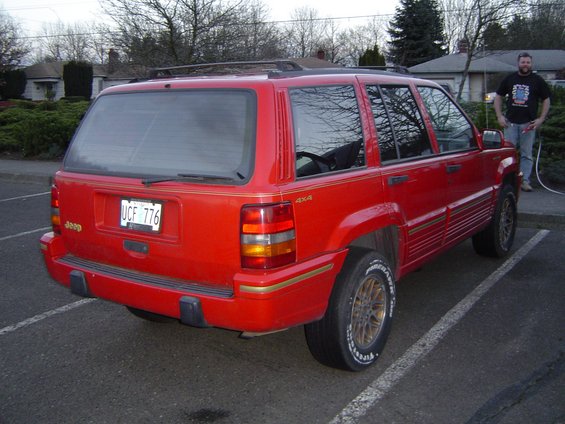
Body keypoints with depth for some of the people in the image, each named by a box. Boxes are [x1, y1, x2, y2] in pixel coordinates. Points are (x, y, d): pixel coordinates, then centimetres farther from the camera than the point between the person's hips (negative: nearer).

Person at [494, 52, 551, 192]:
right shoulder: (509, 79, 8)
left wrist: (541, 119, -3)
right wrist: (499, 116, 1)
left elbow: (546, 100, 8)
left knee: (526, 154, 3)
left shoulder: (538, 80, 5)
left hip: (528, 123, -1)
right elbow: (498, 97, 12)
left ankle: (525, 181, 7)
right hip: (510, 122, 1)